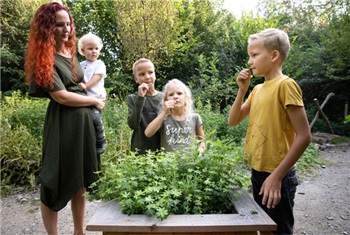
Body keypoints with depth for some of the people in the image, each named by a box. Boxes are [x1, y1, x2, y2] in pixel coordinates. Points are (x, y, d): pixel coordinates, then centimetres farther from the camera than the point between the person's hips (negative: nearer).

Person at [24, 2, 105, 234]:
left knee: (80, 182, 14)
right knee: (56, 184, 6)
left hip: (84, 120, 7)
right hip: (62, 124, -7)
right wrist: (95, 101, -4)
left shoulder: (71, 51, 12)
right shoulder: (44, 58, -10)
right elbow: (62, 96, -16)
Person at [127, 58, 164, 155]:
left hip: (161, 149, 2)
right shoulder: (132, 98, -2)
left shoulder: (163, 97, 1)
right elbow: (133, 125, -16)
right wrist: (140, 98, -20)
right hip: (140, 151, -1)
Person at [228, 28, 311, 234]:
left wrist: (276, 176, -21)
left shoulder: (285, 85, -16)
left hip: (276, 176, -8)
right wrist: (242, 90, -2)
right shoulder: (257, 89, 8)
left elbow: (304, 136, -19)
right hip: (257, 172, 8)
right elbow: (233, 121, 9)